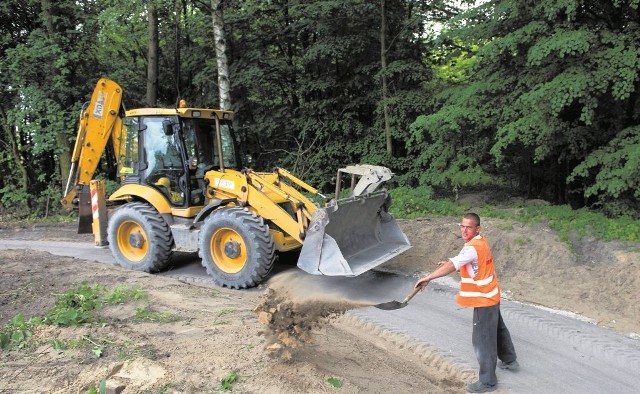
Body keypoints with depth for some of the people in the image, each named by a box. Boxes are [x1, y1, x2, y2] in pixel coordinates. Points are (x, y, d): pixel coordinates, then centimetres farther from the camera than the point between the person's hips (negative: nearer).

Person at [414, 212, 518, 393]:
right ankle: (509, 360, 46)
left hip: (484, 299, -10)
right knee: (498, 329, 27)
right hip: (490, 296, 10)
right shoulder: (480, 242, 5)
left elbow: (452, 266, -37)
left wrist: (428, 278, -41)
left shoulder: (472, 248, -26)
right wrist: (449, 262, 6)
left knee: (483, 339, -1)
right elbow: (466, 262, 20)